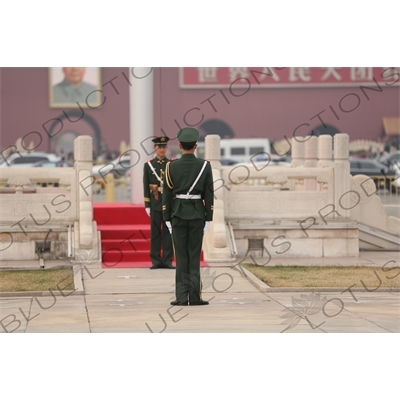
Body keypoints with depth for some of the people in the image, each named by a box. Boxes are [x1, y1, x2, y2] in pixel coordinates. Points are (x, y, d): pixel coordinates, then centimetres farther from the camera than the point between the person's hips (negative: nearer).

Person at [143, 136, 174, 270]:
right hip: (155, 204, 0)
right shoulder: (148, 165, 6)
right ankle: (156, 261, 5)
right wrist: (147, 205, 0)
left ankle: (167, 260, 3)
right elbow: (146, 187, 5)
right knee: (155, 233, 1)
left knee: (168, 233, 0)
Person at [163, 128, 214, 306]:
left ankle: (182, 297, 1)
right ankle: (194, 297, 1)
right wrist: (208, 218, 4)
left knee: (181, 257, 4)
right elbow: (209, 194, -2)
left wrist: (167, 218, 5)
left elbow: (167, 194, -1)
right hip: (197, 214, 0)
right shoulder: (204, 166, -2)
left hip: (178, 214, 0)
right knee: (194, 256, 3)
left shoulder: (172, 166, -3)